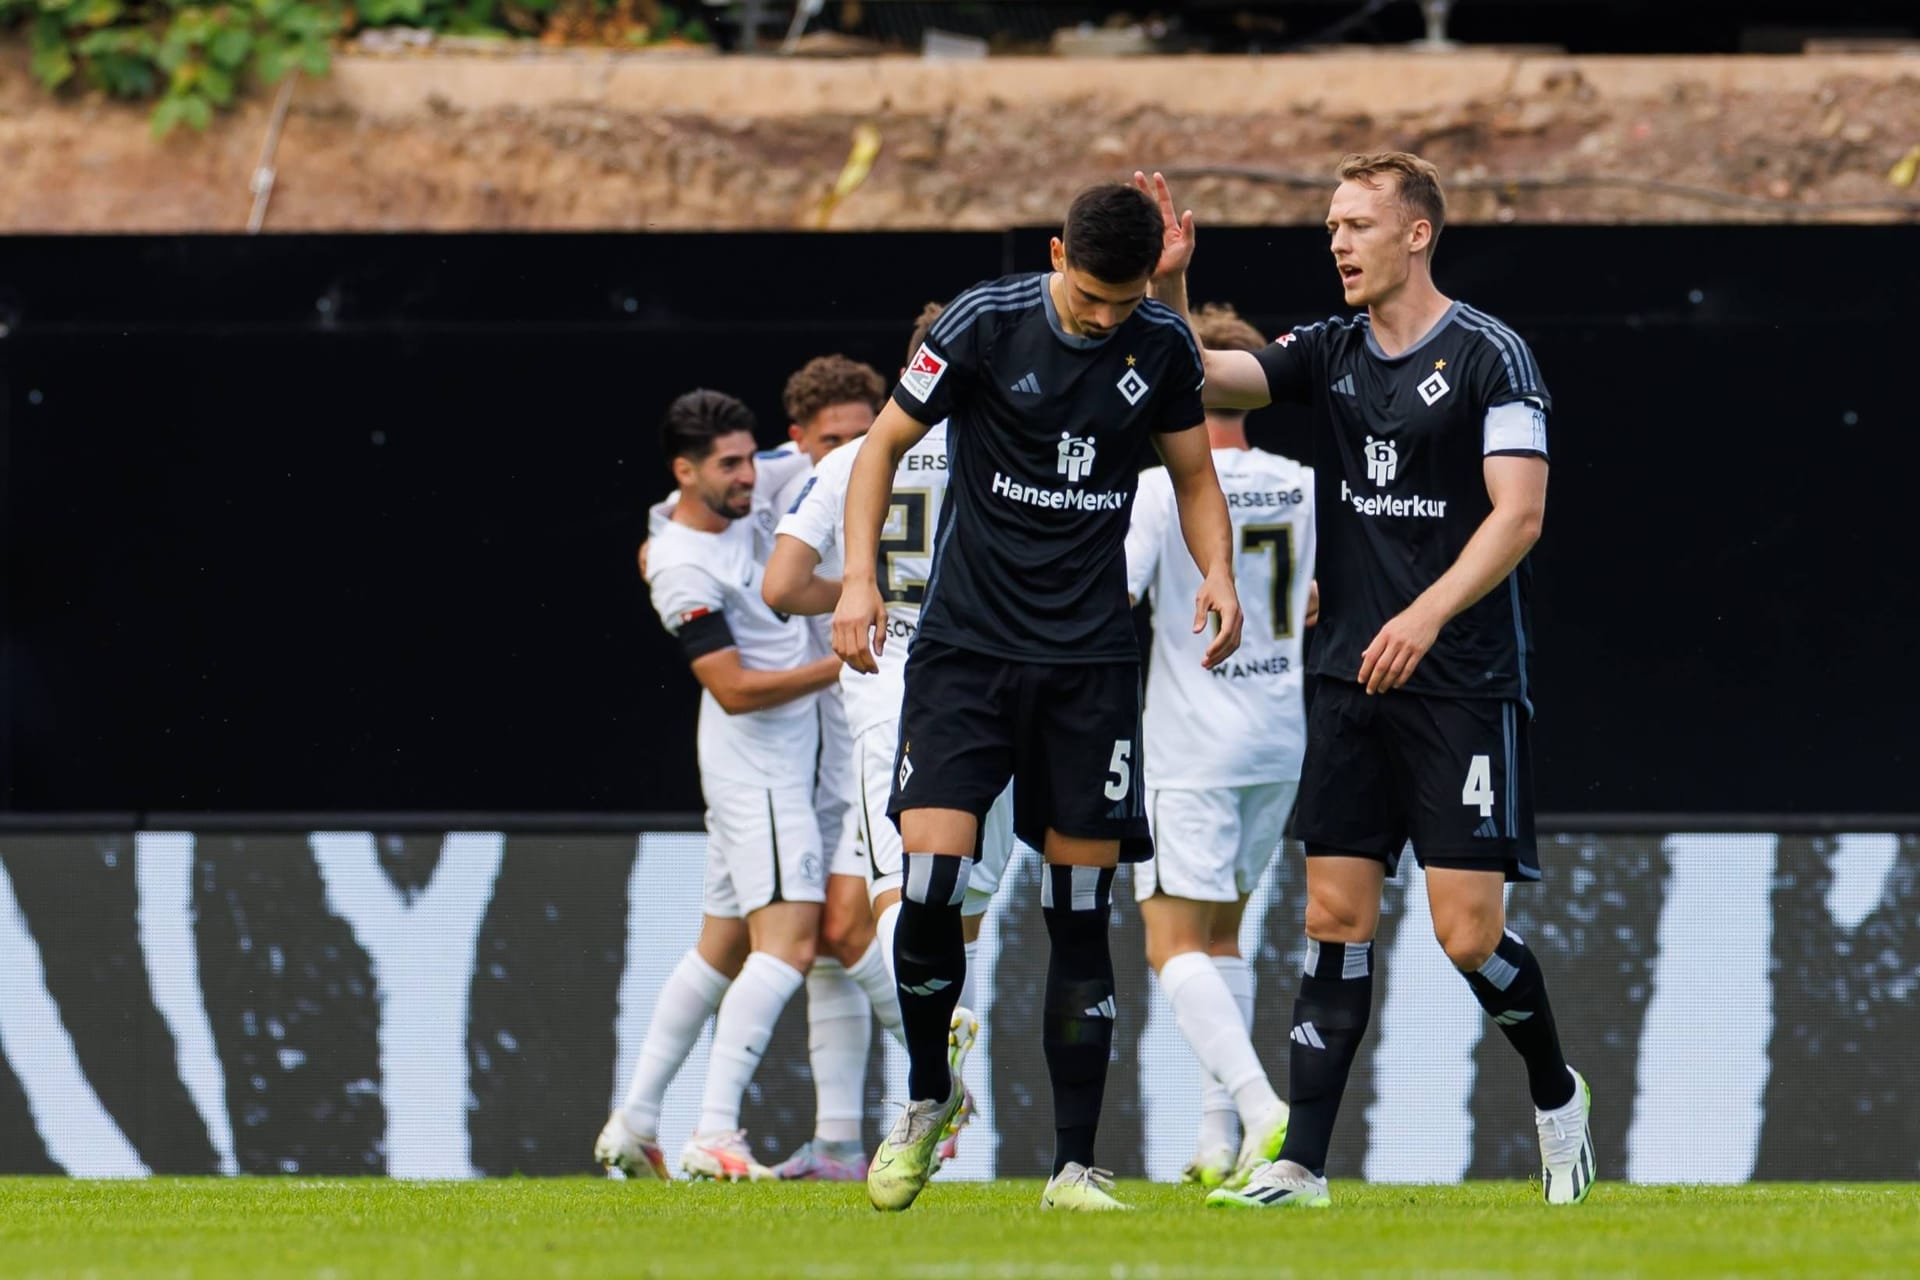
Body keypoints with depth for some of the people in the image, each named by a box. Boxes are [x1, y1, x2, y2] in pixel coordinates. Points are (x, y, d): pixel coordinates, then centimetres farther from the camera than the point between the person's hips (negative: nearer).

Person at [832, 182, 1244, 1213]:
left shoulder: (1163, 348, 1)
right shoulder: (985, 323, -8)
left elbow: (1194, 476, 15)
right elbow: (885, 443, 1)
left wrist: (1217, 573, -4)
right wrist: (859, 577, -11)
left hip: (1091, 658, 2)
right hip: (966, 643, -2)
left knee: (1081, 912, 0)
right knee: (929, 880, -15)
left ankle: (1074, 1166, 7)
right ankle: (927, 1094, 11)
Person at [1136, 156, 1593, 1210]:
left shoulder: (1487, 353, -7)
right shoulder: (1326, 354, 10)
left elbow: (1519, 511, -13)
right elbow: (1201, 377, 2)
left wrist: (1428, 615, -24)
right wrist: (1168, 287, -16)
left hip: (1466, 687, -5)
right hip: (1350, 680, 5)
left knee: (1468, 933, -7)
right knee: (1336, 916, 0)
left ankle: (1555, 1094, 20)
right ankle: (1301, 1163, 1)